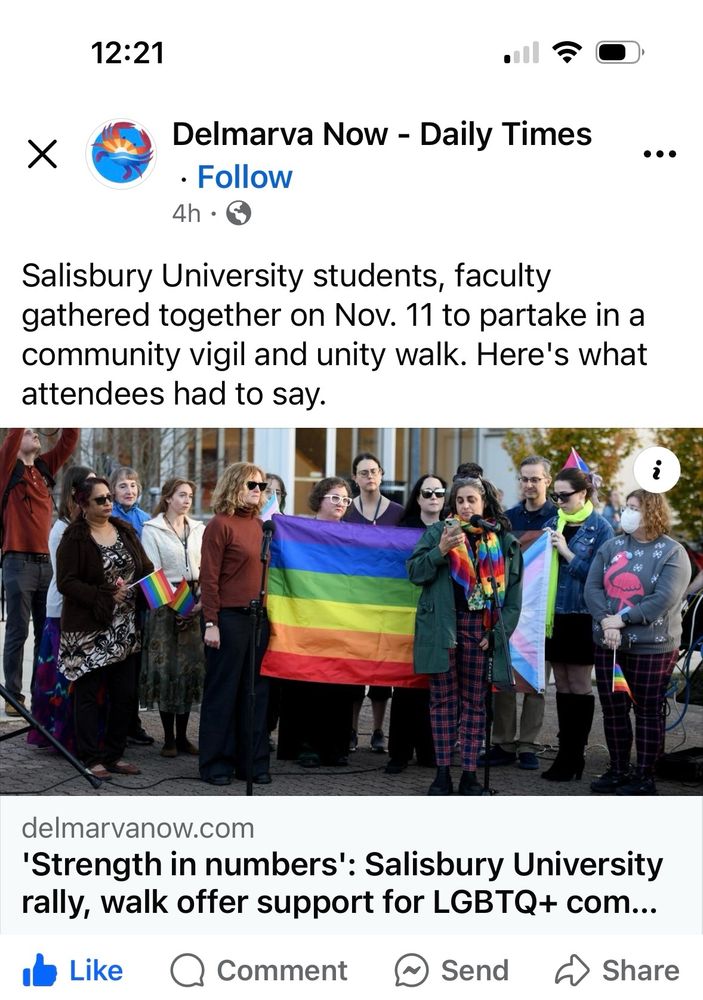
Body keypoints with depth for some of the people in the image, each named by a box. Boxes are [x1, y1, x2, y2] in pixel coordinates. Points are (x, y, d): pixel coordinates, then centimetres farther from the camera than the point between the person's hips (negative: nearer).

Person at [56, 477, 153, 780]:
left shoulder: (125, 531, 11)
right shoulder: (74, 538, -8)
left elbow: (145, 568, 15)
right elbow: (66, 582, -14)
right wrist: (106, 596, -19)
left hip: (125, 628, 6)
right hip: (89, 630, -6)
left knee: (124, 693, 8)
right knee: (88, 693, 0)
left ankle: (114, 755, 19)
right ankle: (92, 759, 7)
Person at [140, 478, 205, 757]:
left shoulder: (198, 529, 14)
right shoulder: (152, 530, 1)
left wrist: (202, 601, -5)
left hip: (195, 605, 4)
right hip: (165, 605, -4)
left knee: (190, 667, 3)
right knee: (166, 668, -5)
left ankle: (182, 736, 11)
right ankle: (169, 738, 2)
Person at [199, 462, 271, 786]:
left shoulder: (260, 525, 13)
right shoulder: (220, 525, -7)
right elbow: (209, 578, -10)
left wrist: (270, 613, 11)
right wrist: (211, 623, -14)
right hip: (229, 617, -6)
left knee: (255, 691, 11)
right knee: (222, 691, 3)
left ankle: (252, 761, 19)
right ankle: (216, 763, 11)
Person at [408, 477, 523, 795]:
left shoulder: (504, 541, 8)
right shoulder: (438, 532, 5)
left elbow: (514, 591, 7)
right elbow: (414, 572, -2)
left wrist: (499, 631, -2)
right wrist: (441, 549, -16)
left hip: (480, 628, 1)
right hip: (442, 626, 0)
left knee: (474, 701, 4)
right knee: (443, 699, 3)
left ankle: (469, 773, 9)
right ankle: (442, 772, 8)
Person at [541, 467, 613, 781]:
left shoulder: (600, 528, -7)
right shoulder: (553, 524, 8)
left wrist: (566, 552, -16)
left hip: (581, 618, -5)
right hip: (553, 615, 5)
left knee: (578, 686, 3)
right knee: (562, 685, 10)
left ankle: (574, 755, 9)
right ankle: (565, 752, 17)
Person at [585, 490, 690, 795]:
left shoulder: (672, 552, -6)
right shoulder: (612, 547, 8)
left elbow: (665, 599, -17)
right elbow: (592, 586, 0)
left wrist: (622, 619, -18)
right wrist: (606, 621, -16)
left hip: (651, 646, -5)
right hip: (608, 644, 5)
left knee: (648, 711, 3)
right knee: (613, 709, 11)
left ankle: (645, 777, 13)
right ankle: (618, 771, 24)